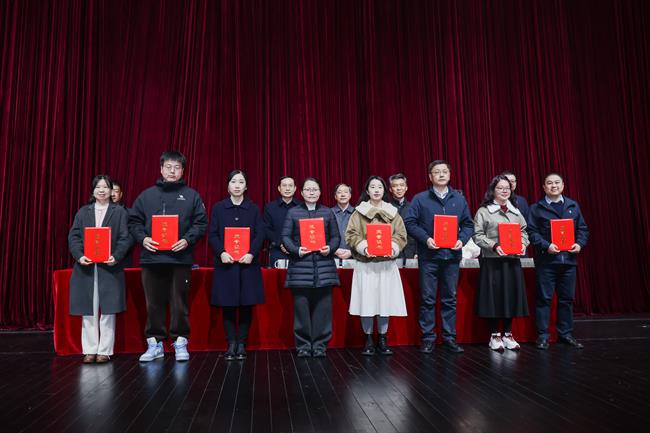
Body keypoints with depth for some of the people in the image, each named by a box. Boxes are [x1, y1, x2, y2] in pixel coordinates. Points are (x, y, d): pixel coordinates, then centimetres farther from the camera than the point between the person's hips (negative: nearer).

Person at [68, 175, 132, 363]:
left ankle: (105, 350, 10)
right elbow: (73, 237, 6)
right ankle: (89, 350, 14)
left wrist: (116, 256, -17)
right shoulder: (83, 212, 13)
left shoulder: (120, 212, 6)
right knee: (88, 312, 6)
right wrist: (79, 256, -11)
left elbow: (124, 238, -1)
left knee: (108, 311, 2)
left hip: (110, 267, -2)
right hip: (86, 267, 2)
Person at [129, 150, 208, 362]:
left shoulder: (191, 196, 7)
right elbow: (134, 221, 11)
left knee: (179, 303, 4)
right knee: (154, 304, 8)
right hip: (152, 258, 2)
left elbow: (201, 223, 3)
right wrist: (143, 238, -7)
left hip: (180, 259, -1)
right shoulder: (146, 195, 11)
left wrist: (187, 240, -12)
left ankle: (180, 342, 15)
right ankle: (154, 343, 20)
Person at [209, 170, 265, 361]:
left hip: (248, 263, 0)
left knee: (246, 305, 1)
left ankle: (242, 344, 11)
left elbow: (260, 234, 2)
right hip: (226, 262, 0)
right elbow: (212, 234, 2)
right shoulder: (218, 208, 8)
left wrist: (251, 253, -14)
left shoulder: (254, 209, 9)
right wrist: (221, 253, -14)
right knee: (228, 305, 1)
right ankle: (231, 344, 10)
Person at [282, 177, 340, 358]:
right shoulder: (293, 212, 9)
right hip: (300, 266, -1)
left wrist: (330, 248, -8)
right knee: (301, 307, 0)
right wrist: (296, 250, -12)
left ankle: (320, 345, 12)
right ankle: (303, 345, 12)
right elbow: (285, 236, 4)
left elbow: (336, 237, 11)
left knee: (323, 307, 1)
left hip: (324, 266, 1)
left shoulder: (328, 212, 13)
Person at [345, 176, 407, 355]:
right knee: (366, 301, -2)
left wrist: (393, 247, -14)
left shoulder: (393, 213, 9)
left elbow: (401, 235, 4)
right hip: (365, 264, -2)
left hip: (387, 264, 2)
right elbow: (351, 234, -4)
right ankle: (368, 340, 12)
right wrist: (363, 247, -20)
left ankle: (382, 340, 17)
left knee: (385, 301, 4)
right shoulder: (359, 212, 3)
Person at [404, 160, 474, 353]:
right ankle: (428, 339, 11)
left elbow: (468, 224, 13)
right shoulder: (420, 199, 2)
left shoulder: (459, 199, 11)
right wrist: (426, 239, -15)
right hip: (429, 256, -3)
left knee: (450, 299, 9)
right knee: (428, 299, 2)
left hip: (452, 256, 3)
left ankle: (449, 338, 18)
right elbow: (409, 222, -3)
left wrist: (462, 240, -5)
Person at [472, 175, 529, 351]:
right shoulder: (483, 211, -2)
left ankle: (508, 334, 19)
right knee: (494, 296, -2)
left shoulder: (516, 211, 15)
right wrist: (494, 246, -19)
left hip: (513, 260, 5)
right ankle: (494, 335, 11)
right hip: (492, 260, -5)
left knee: (511, 296, 7)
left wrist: (523, 244, -3)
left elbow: (523, 232, 17)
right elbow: (478, 236, -7)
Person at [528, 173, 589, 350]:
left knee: (567, 298, 10)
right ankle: (543, 335, 5)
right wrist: (546, 245, -17)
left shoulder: (573, 206, 14)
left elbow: (582, 228, 13)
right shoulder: (536, 208, 3)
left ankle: (566, 333, 21)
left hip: (569, 259, 4)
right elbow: (532, 232, -5)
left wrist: (580, 243, -5)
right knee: (544, 298, -1)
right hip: (546, 260, -3)